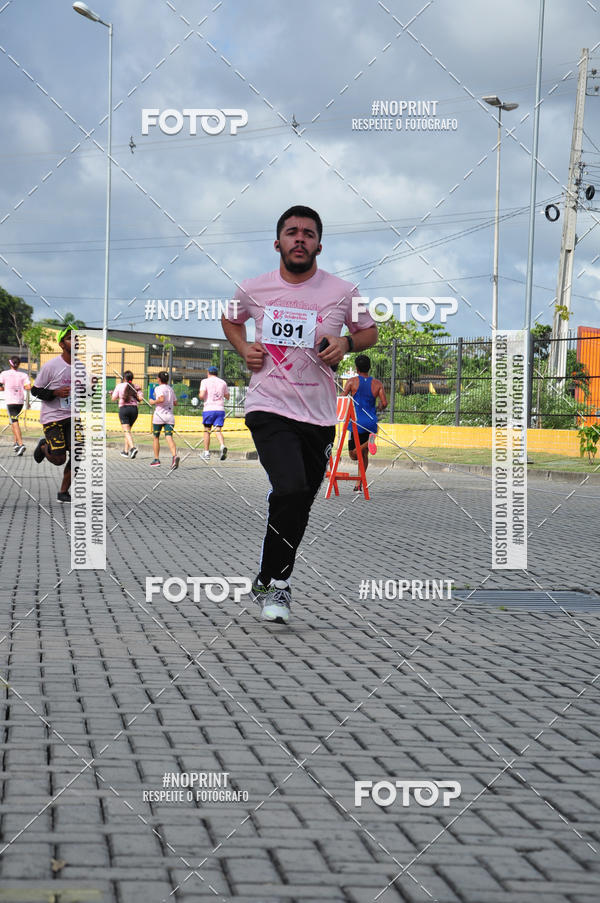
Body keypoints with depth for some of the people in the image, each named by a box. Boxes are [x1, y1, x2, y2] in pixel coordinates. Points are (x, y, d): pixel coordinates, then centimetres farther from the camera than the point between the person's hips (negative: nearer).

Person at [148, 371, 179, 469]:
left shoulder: (158, 388, -7)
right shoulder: (170, 389, 13)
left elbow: (161, 399, -24)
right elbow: (175, 403, 19)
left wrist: (153, 402, -8)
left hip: (159, 416, -4)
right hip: (170, 416, 4)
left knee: (155, 437, 14)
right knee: (169, 437, -8)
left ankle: (156, 460, 18)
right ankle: (175, 455, -34)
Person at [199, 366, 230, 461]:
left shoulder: (205, 381, 1)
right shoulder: (223, 382, 12)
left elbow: (201, 395, -11)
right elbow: (227, 396, 22)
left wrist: (200, 396, 11)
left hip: (209, 409, -2)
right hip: (220, 409, 2)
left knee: (207, 430, 9)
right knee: (217, 430, -1)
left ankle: (206, 453, 12)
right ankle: (222, 445, -29)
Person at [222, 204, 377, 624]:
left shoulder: (343, 292, -1)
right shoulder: (254, 290, 1)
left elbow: (370, 331, 14)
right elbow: (231, 320, 22)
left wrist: (346, 343, -7)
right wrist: (244, 348, 3)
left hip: (319, 415, 2)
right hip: (268, 409, -2)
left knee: (301, 504, 10)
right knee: (290, 490, -23)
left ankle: (273, 581, 32)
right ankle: (273, 582, -6)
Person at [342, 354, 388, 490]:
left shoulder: (353, 381, -2)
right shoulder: (377, 384, 3)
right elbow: (384, 403, -5)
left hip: (357, 423, -3)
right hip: (372, 423, 3)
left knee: (354, 455, 2)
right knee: (364, 455, 17)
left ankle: (369, 442, -28)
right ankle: (359, 484, 12)